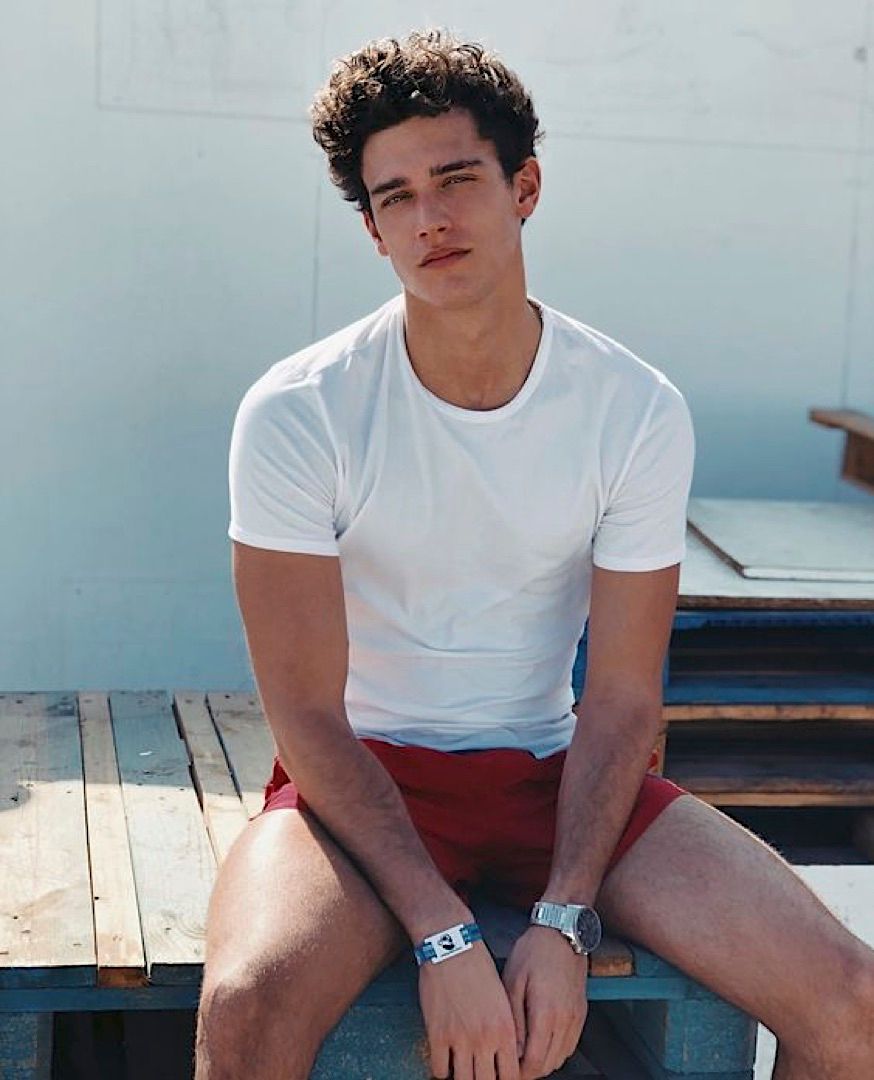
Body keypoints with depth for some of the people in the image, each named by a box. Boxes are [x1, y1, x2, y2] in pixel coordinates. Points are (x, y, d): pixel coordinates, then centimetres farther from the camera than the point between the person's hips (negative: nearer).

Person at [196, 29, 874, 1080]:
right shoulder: (296, 414, -14)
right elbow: (308, 711, -13)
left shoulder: (638, 411, -7)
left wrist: (563, 924, -16)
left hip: (555, 772, 3)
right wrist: (443, 940, -21)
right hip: (364, 776, -2)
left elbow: (622, 697, -5)